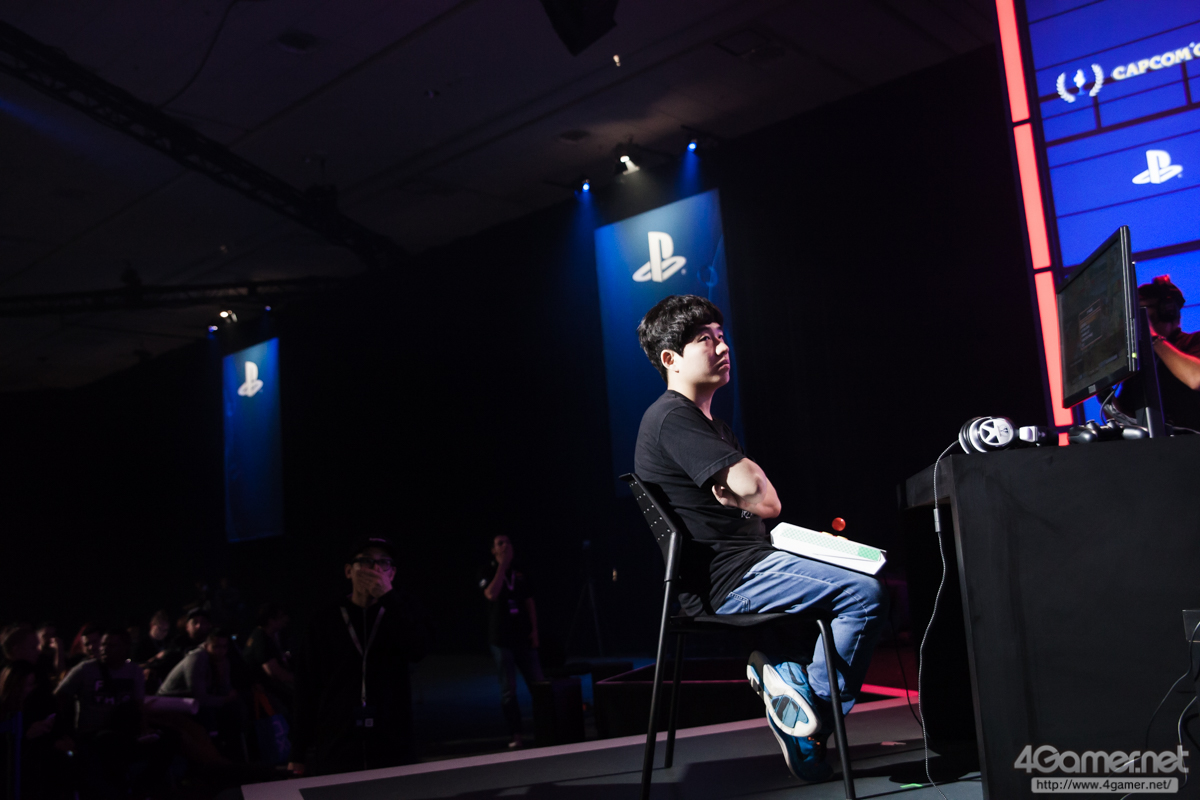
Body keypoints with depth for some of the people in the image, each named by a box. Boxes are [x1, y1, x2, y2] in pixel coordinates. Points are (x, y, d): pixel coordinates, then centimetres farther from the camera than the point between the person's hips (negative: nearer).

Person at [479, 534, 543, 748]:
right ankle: (515, 735, 5)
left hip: (523, 638, 3)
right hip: (501, 640, -3)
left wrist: (534, 630, 4)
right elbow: (491, 594, -20)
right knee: (508, 690, -1)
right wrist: (502, 565, -16)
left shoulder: (519, 574, 11)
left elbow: (529, 602, 13)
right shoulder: (488, 573, 0)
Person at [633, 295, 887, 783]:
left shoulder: (710, 425, 22)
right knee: (865, 593, -15)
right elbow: (754, 489, -22)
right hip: (727, 581, -11)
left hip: (738, 571, 11)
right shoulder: (672, 418, -12)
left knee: (861, 570, 16)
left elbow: (767, 504, 17)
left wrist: (740, 494, -4)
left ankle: (777, 666, 9)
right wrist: (747, 490, 0)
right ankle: (812, 714, -5)